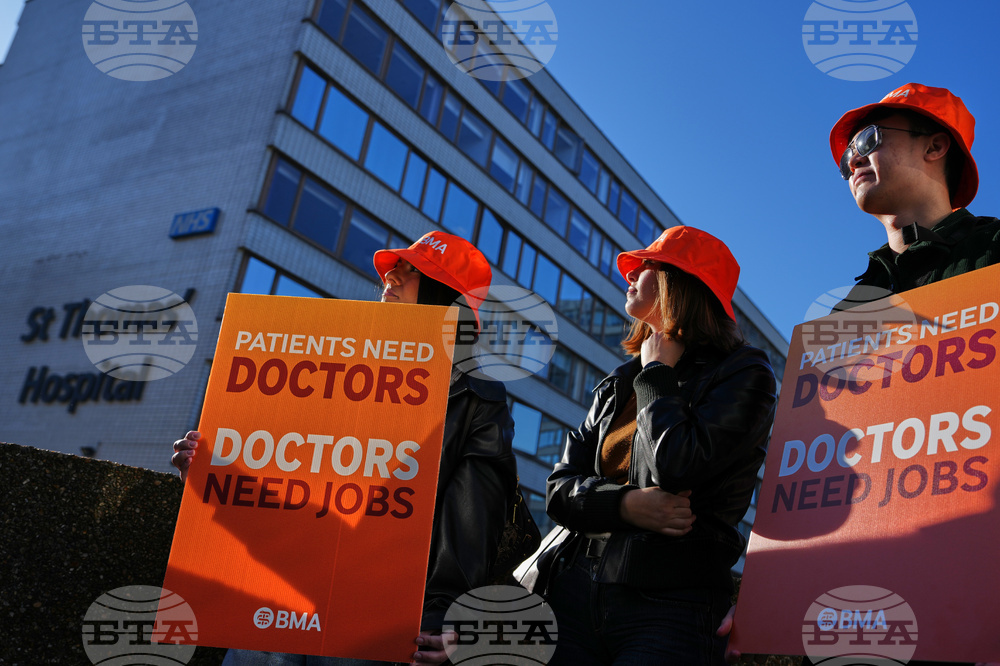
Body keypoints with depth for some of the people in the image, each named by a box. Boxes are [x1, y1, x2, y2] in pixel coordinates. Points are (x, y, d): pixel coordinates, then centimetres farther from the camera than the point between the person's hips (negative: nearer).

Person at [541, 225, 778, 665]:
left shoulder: (743, 373, -2)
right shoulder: (618, 385, 16)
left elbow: (678, 469, -18)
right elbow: (560, 489, 9)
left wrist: (656, 372, -3)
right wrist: (627, 505, -11)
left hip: (668, 604, -5)